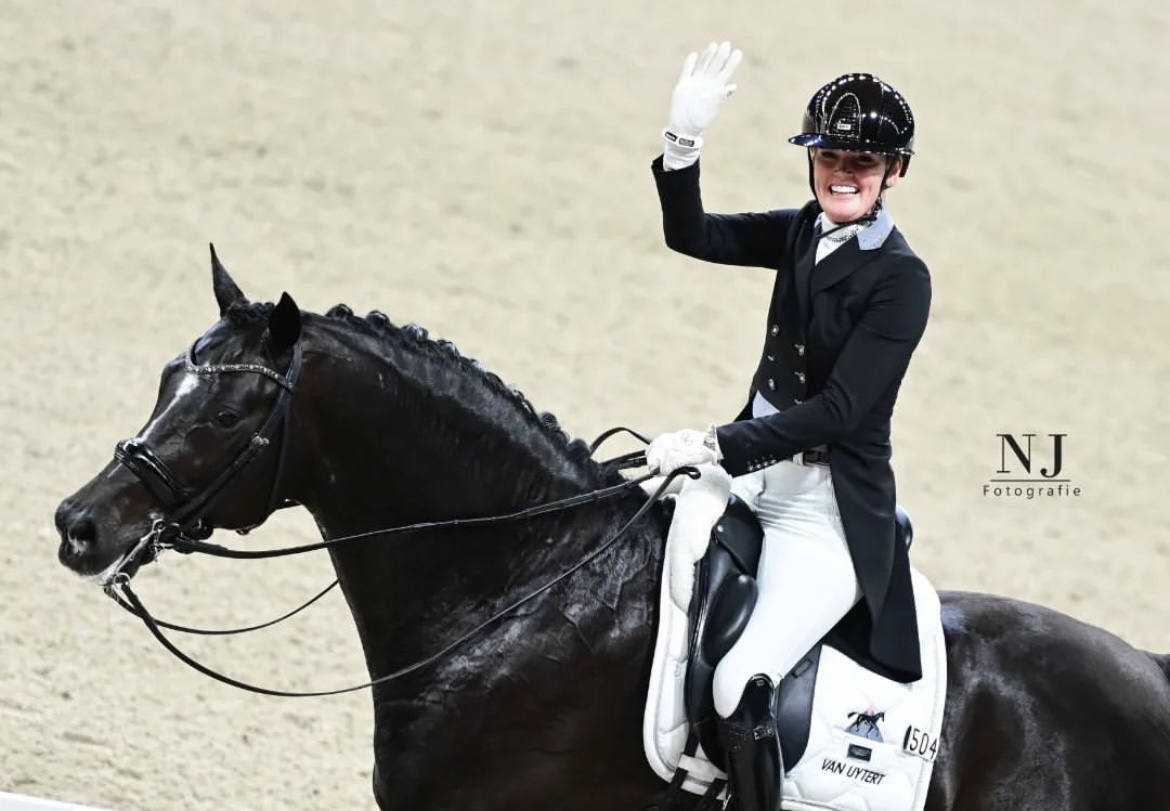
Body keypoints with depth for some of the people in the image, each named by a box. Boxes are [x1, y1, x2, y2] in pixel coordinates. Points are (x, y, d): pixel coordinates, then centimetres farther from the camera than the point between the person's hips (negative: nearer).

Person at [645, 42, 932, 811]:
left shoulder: (901, 279, -14)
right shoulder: (805, 233, 6)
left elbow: (837, 409, -20)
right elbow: (691, 234, 6)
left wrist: (716, 445, -26)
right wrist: (683, 140, -11)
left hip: (829, 516, -8)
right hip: (757, 484, 8)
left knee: (738, 686, -25)